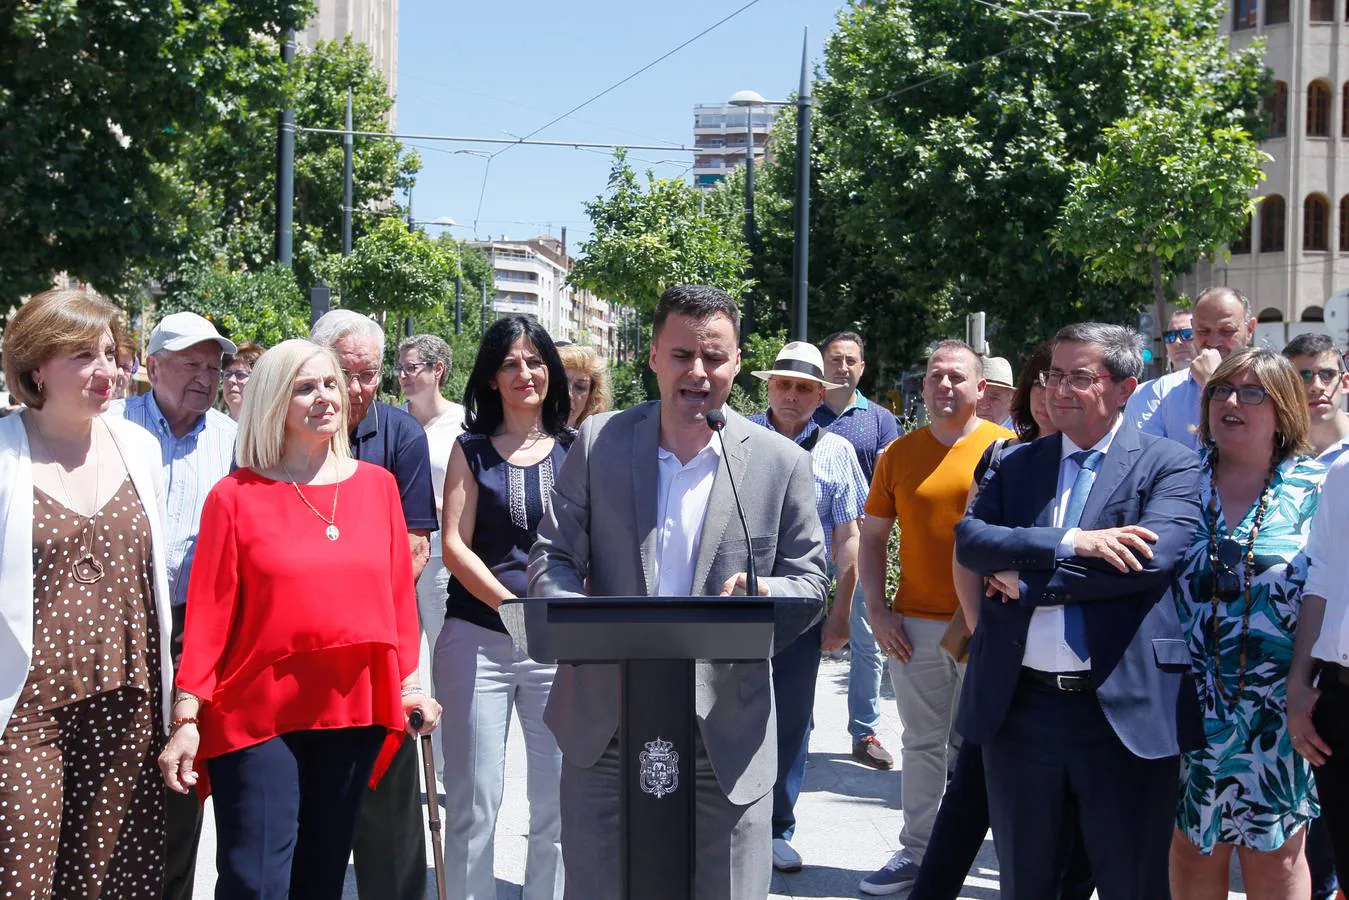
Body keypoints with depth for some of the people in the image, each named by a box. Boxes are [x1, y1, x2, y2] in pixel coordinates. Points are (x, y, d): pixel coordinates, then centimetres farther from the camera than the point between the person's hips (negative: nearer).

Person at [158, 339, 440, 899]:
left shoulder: (376, 485, 8)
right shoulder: (236, 496, -2)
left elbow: (398, 593, 11)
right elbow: (209, 611, -4)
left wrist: (409, 685, 7)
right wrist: (187, 716, -7)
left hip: (355, 708, 4)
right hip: (259, 712, -3)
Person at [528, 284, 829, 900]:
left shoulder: (781, 463, 1)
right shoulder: (599, 443, 3)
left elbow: (810, 580, 4)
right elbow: (551, 560, 2)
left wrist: (766, 594, -20)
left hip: (725, 735, -1)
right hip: (606, 727, 1)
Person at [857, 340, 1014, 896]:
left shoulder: (1006, 449, -2)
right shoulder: (899, 455, 6)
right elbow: (873, 536, 11)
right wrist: (876, 609, 2)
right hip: (915, 624, 3)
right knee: (923, 744, 10)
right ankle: (916, 852, 19)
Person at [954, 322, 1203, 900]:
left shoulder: (1170, 466, 0)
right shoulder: (1014, 463, 12)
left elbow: (1154, 559, -16)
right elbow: (969, 537, -3)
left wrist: (1027, 581, -12)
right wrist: (1069, 543, -18)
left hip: (1125, 710, -3)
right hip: (1019, 706, 4)